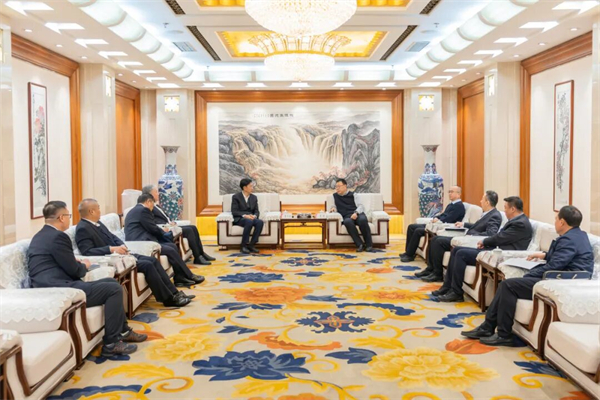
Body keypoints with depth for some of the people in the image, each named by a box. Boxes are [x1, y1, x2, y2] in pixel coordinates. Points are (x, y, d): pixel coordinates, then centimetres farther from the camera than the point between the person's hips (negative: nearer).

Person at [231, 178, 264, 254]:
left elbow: (257, 211, 10)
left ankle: (251, 245, -25)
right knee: (249, 222, -39)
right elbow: (234, 211, -8)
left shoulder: (254, 198, 15)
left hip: (251, 218, 5)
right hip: (239, 219, -5)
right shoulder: (236, 197, 0)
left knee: (260, 222, -30)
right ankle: (244, 246, -28)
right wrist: (244, 215, -23)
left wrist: (254, 216, -14)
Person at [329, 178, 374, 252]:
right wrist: (333, 208, 7)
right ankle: (360, 245, -37)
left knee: (363, 220, -38)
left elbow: (361, 206, 5)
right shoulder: (335, 196, 23)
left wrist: (356, 213, -16)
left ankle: (369, 245, -29)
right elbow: (335, 206, 32)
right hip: (347, 217, 1)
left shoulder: (353, 195, 15)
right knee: (347, 222, -38)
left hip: (358, 214, 0)